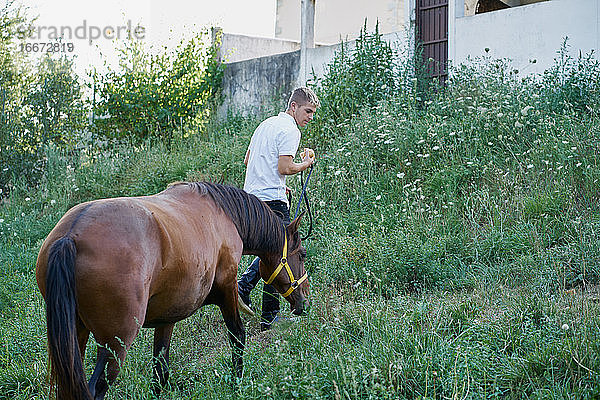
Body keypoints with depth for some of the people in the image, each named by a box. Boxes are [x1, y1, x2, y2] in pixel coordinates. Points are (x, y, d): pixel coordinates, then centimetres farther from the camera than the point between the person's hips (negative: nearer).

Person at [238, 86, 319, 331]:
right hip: (272, 201, -9)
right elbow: (285, 168, -19)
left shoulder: (266, 125, 18)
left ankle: (243, 285, 11)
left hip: (250, 195, 9)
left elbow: (247, 160, 23)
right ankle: (269, 316, 4)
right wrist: (306, 163, -1)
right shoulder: (290, 130, -10)